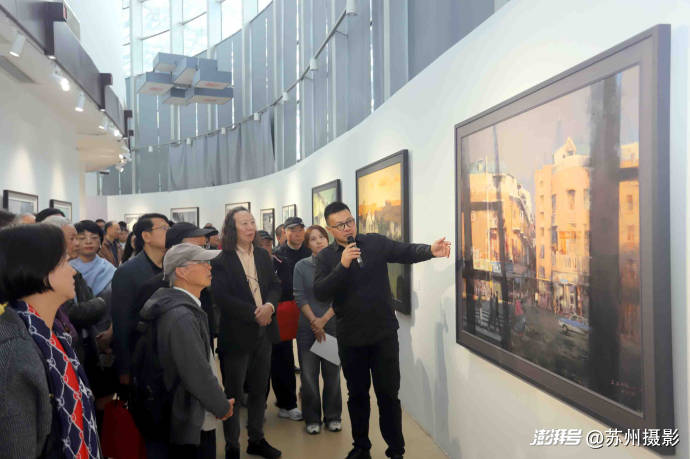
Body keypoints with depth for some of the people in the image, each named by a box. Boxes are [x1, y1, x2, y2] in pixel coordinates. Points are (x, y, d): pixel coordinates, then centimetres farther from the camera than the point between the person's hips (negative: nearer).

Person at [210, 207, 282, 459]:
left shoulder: (263, 255, 7)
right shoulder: (221, 261, -11)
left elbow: (275, 285, 7)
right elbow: (221, 298, -19)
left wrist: (269, 305, -13)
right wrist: (254, 313, -18)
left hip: (263, 333, 6)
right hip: (236, 334, -6)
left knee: (259, 390, 17)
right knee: (233, 393, 6)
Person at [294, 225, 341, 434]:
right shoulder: (301, 266, 2)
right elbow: (299, 297, -3)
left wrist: (324, 319, -11)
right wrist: (314, 322, -11)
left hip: (333, 326, 0)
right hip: (308, 328, 0)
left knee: (332, 373, 6)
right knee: (309, 374, 4)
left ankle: (333, 417, 22)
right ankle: (312, 419, 19)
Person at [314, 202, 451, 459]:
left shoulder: (375, 243, -1)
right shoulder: (325, 257, 0)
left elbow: (406, 252, -14)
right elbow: (320, 293, -12)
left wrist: (430, 250, -34)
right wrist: (343, 265, -23)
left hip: (383, 334, -1)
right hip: (350, 338, 1)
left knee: (388, 394, 5)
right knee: (357, 394, 16)